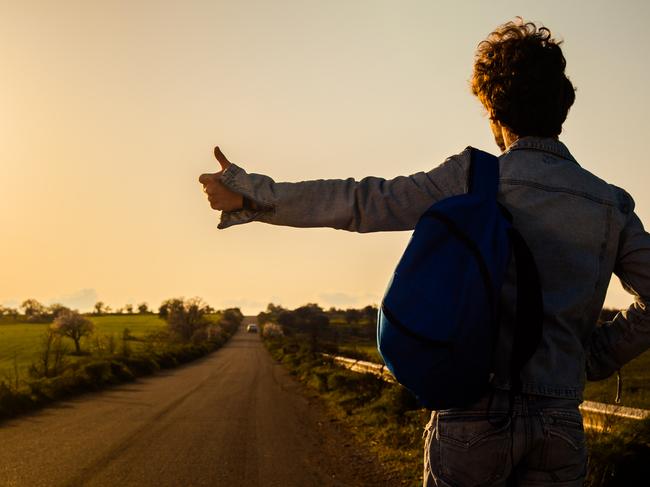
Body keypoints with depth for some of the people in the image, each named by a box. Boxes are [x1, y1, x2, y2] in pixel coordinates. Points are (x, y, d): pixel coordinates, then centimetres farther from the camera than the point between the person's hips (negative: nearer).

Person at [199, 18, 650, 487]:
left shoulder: (475, 176, -5)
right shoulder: (612, 204, 5)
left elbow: (361, 203, -8)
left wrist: (246, 195, -2)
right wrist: (595, 356, 13)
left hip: (476, 411, -2)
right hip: (559, 421, 3)